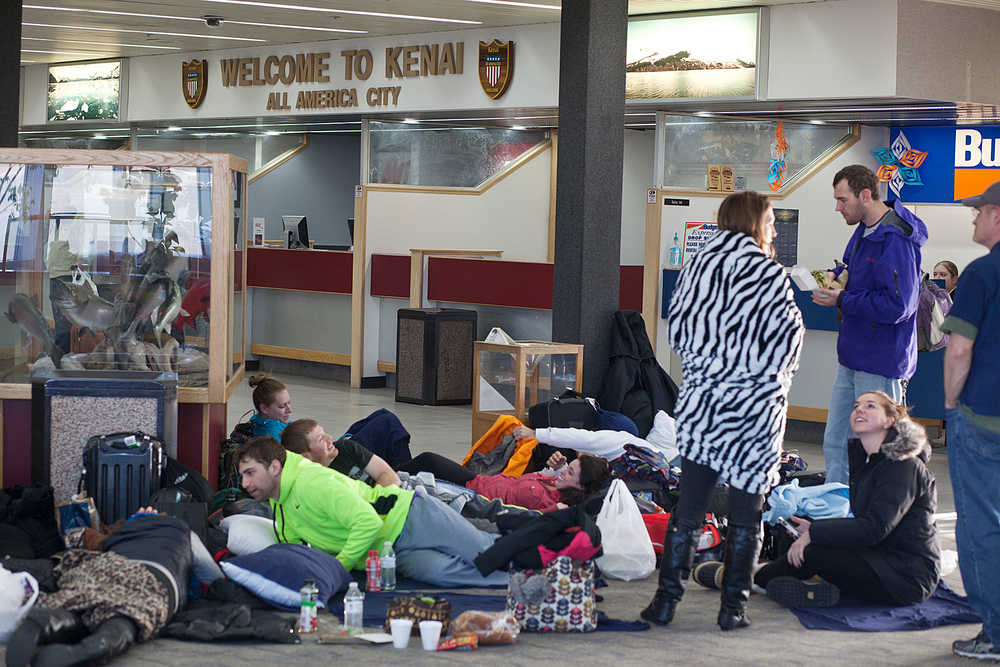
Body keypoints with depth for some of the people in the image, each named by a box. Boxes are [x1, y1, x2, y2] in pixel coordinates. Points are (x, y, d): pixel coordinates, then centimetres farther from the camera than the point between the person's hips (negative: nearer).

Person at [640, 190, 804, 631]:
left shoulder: (697, 267, 3)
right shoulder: (768, 273, -8)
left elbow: (676, 330, 5)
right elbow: (788, 339, -6)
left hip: (701, 400, 4)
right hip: (755, 408, -4)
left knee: (688, 507, 8)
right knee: (746, 514, 6)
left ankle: (666, 601, 8)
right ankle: (733, 607, 9)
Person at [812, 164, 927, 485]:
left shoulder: (895, 240, -21)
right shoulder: (865, 229, 9)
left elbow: (896, 306, -26)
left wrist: (842, 300, -18)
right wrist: (836, 275, 8)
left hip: (880, 365, -10)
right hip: (853, 356, 10)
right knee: (835, 444, 14)